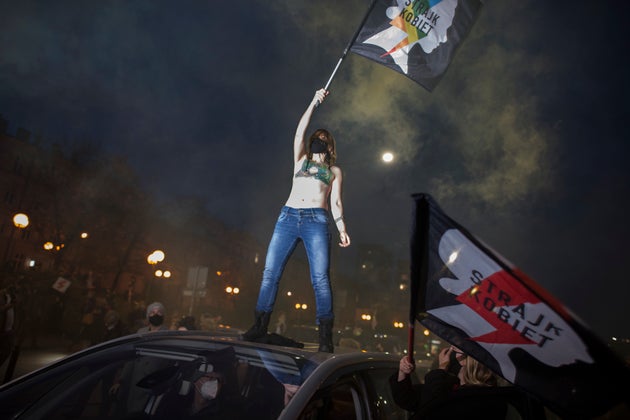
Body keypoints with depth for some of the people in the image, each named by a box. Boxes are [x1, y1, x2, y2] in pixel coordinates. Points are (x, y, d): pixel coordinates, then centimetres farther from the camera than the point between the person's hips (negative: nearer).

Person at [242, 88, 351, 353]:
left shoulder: (335, 171, 20)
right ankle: (260, 325, 3)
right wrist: (314, 103, 11)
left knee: (320, 277, -12)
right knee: (270, 271, -4)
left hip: (317, 221, -2)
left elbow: (335, 202, 11)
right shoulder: (301, 160, 23)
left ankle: (325, 334, -11)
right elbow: (299, 131, 12)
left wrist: (342, 228, -3)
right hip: (288, 217, 2)